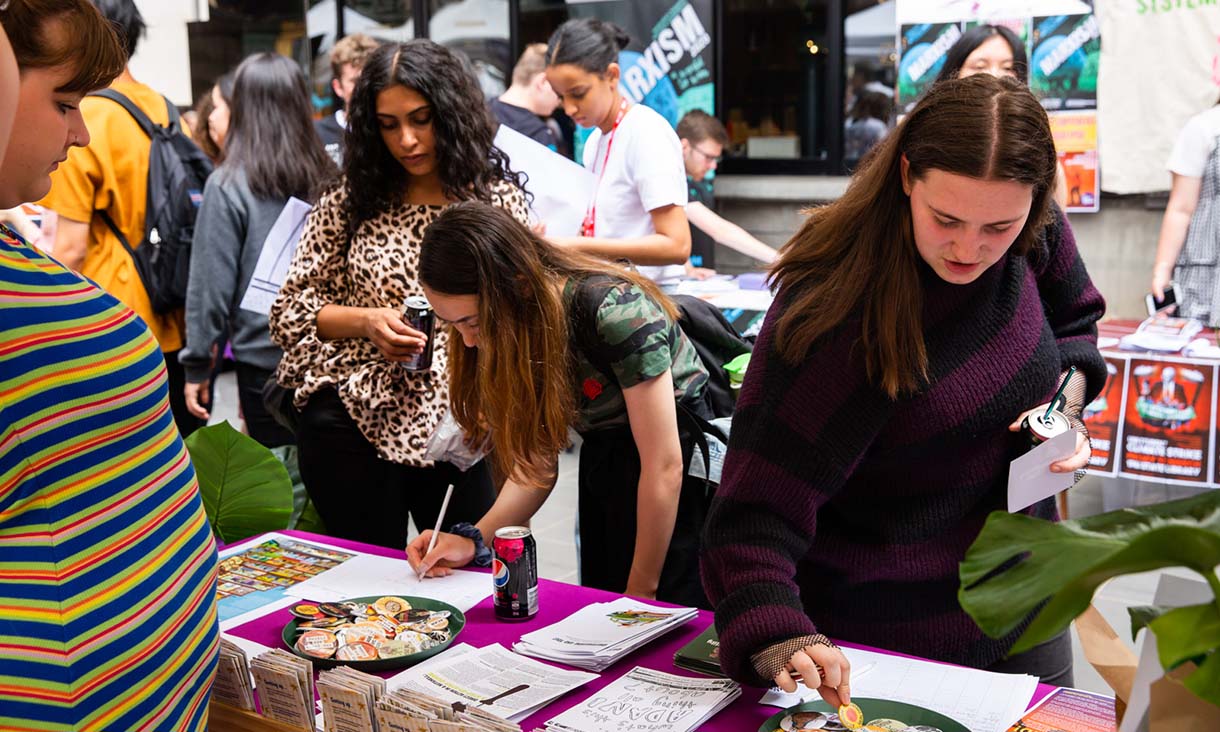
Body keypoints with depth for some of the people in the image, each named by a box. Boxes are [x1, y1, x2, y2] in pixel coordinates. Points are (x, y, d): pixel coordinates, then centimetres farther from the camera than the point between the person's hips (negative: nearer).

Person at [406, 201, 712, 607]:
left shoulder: (614, 309, -28)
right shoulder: (515, 329, -6)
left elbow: (665, 466, -23)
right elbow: (536, 462, 0)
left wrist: (640, 591, -15)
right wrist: (474, 539, -15)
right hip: (602, 471, 7)